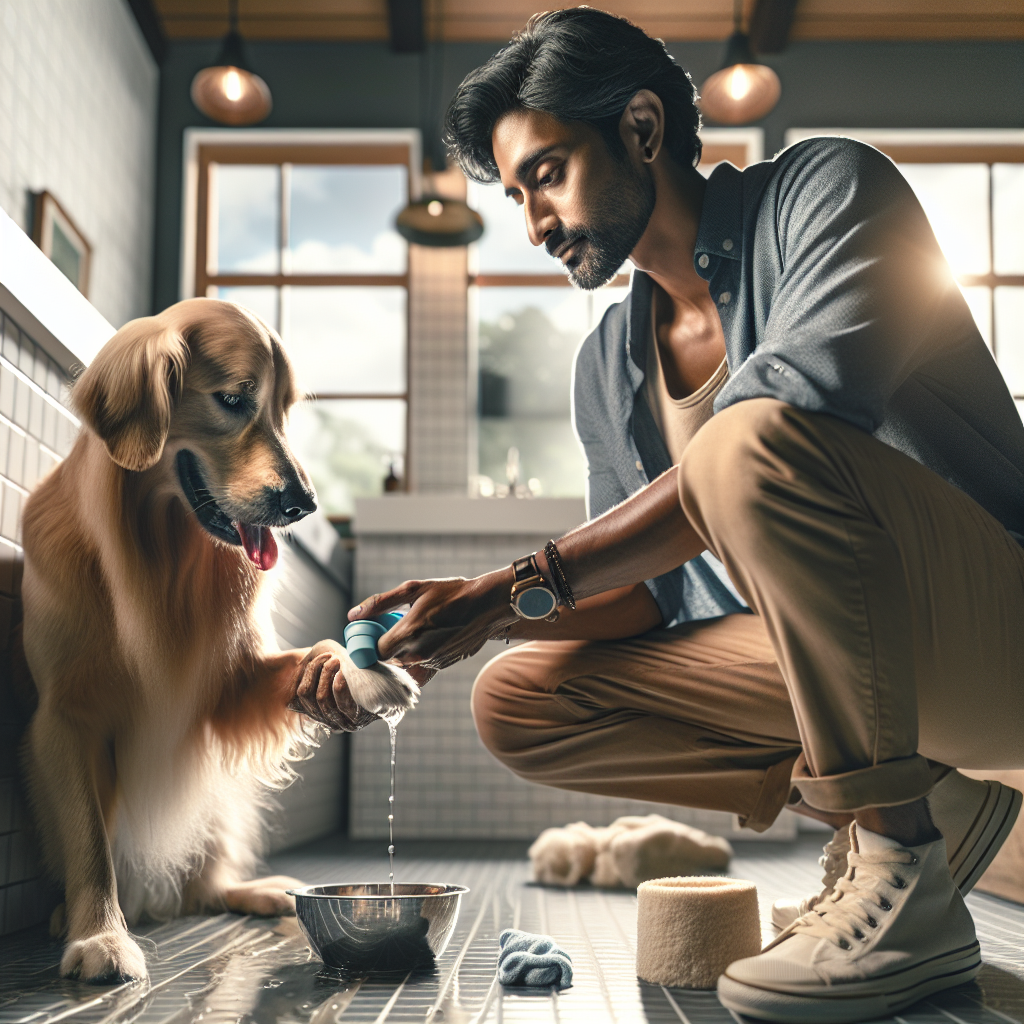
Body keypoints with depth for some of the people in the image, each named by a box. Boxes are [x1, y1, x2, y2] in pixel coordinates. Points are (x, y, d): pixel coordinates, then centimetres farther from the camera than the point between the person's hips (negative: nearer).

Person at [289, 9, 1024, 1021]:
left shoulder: (829, 188, -7)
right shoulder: (606, 368, 12)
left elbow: (788, 419, -26)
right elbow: (655, 592, 10)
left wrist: (524, 582, -25)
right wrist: (452, 624, -6)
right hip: (831, 663, 7)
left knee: (749, 439, -32)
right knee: (517, 703, -2)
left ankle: (902, 874, -19)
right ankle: (929, 806, 0)